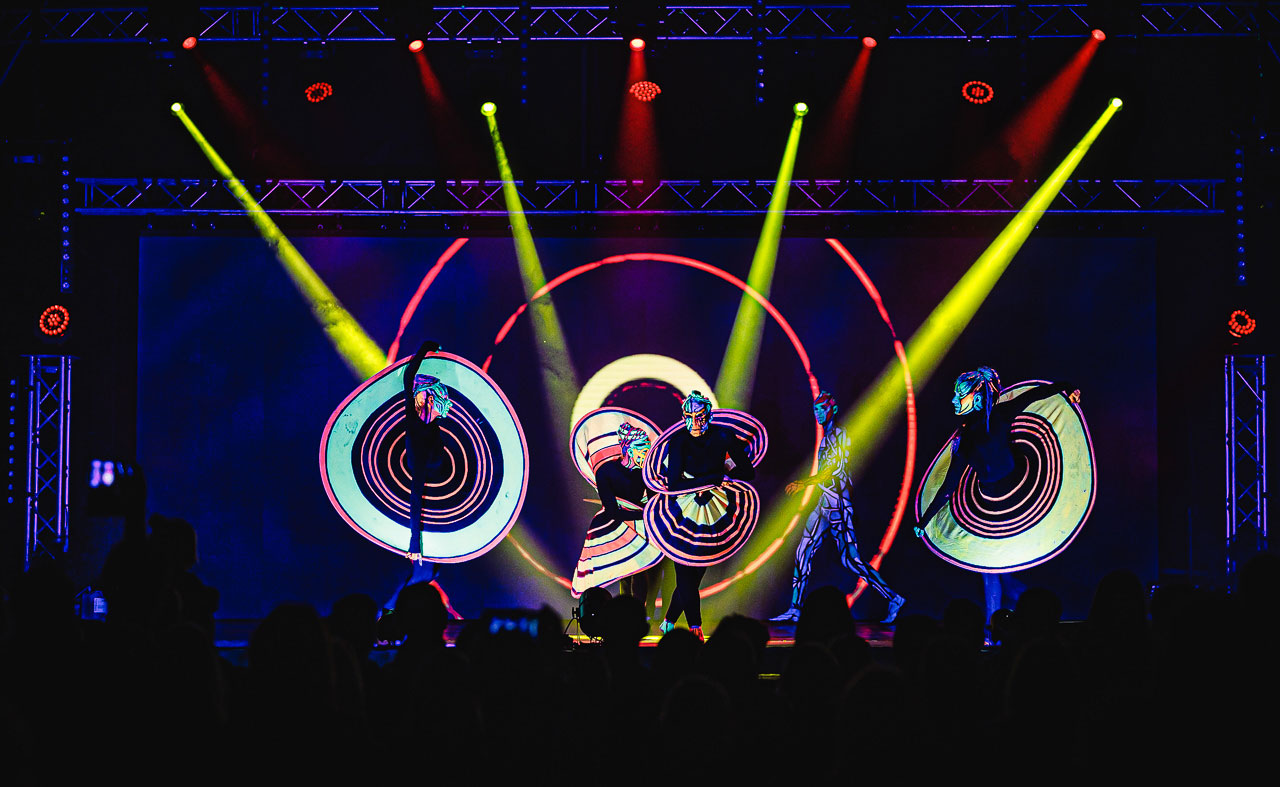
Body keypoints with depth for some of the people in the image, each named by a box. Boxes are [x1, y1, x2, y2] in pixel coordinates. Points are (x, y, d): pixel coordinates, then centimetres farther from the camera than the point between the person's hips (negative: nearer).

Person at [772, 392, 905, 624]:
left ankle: (892, 598, -4)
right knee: (803, 552, 5)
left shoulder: (839, 434, -9)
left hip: (837, 502, -9)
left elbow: (835, 470, -18)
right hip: (825, 502, 9)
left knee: (850, 558, -11)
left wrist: (804, 483, -23)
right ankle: (795, 609, 7)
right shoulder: (826, 437, 18)